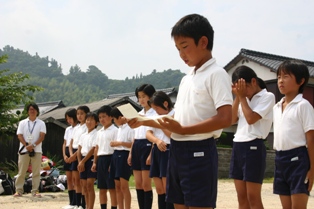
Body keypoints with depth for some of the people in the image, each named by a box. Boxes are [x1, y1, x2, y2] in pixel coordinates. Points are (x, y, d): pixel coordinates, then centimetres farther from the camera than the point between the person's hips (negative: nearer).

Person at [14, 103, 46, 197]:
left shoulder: (41, 123, 7)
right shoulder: (22, 123, 10)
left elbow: (42, 136, -3)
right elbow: (19, 136, 1)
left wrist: (33, 145, -16)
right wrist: (27, 146, -14)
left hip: (37, 150, 0)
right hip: (24, 150, 1)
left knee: (36, 172, -1)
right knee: (21, 171, 1)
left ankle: (35, 191, 3)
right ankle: (18, 190, 6)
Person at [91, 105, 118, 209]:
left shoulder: (115, 130, -6)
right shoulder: (99, 132, 17)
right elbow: (96, 148, 18)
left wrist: (113, 163, -18)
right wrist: (94, 162, 10)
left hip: (110, 158, -7)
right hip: (100, 160, 8)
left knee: (112, 188, -5)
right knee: (102, 188, 11)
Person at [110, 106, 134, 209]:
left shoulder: (130, 128, -10)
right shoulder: (120, 128, 18)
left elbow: (134, 144, -17)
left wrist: (120, 143, -17)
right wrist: (114, 144, 10)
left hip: (124, 155, -9)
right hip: (116, 155, 9)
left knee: (124, 186, -11)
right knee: (117, 186, 9)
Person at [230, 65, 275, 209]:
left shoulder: (267, 97, -5)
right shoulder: (244, 99, 17)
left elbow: (251, 119, -15)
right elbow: (232, 120, 8)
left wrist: (242, 97, -6)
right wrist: (237, 97, 3)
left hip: (254, 147, -7)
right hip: (238, 146, 7)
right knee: (242, 197, 7)